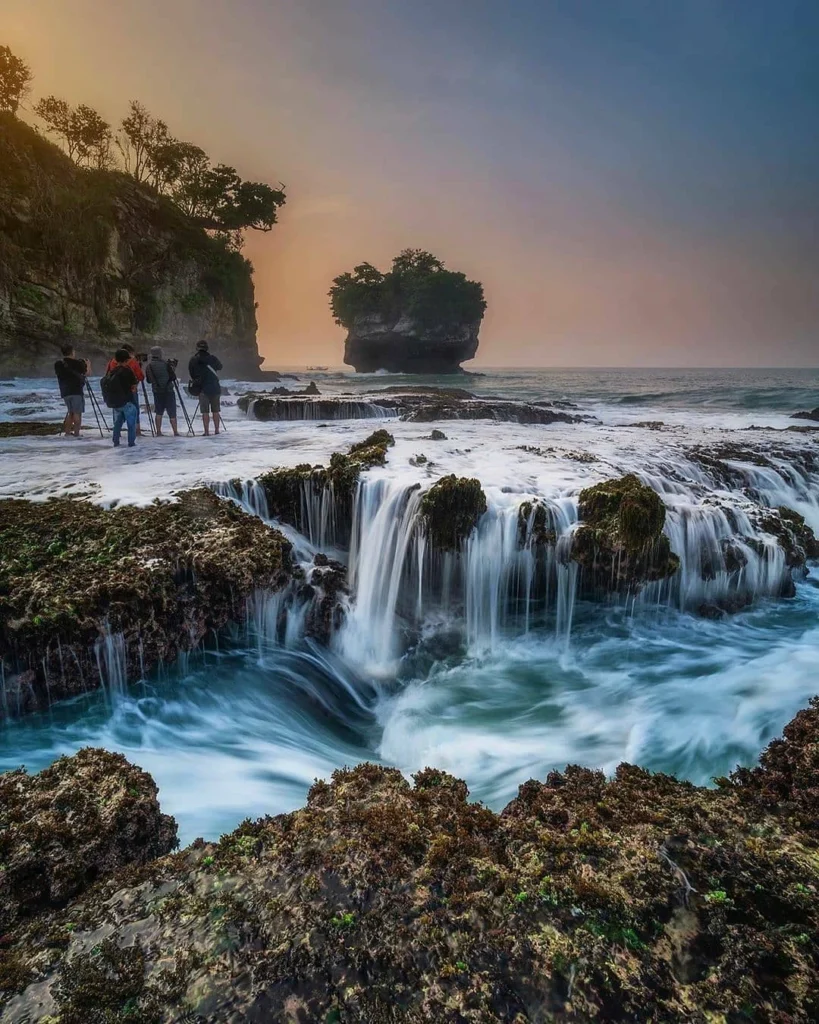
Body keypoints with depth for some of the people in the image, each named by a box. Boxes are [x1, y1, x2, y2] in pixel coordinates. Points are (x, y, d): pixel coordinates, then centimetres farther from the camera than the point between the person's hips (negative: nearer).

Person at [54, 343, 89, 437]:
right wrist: (88, 364, 27)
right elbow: (87, 371, 6)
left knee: (70, 412, 17)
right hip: (77, 391, -5)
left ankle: (67, 432, 12)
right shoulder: (77, 363, -6)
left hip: (65, 392, 5)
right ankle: (76, 433, -9)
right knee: (77, 412, -3)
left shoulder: (58, 364, 7)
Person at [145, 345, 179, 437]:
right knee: (172, 413, 1)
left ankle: (158, 432, 11)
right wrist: (172, 368, 11)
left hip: (157, 391, 3)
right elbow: (173, 377, -5)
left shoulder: (149, 366, 1)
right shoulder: (166, 364, -9)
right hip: (168, 391, -3)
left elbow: (148, 380, 7)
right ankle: (175, 432, -1)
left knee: (158, 412, 14)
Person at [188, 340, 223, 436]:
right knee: (216, 411, 8)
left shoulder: (194, 359, -3)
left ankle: (206, 431, 0)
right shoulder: (212, 357, -2)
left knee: (205, 412, 2)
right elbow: (220, 367, 14)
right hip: (215, 388, 1)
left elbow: (191, 372, 3)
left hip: (203, 388, -1)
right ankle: (217, 430, 9)